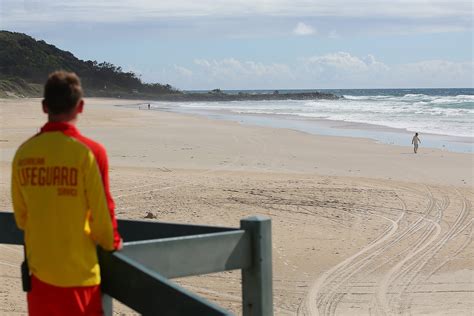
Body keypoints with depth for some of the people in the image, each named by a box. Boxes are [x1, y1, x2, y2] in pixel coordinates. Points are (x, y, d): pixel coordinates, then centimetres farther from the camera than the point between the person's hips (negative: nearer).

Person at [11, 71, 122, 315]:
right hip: (79, 272, -4)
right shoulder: (89, 151, -16)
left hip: (39, 270, 4)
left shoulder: (24, 152, -2)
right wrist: (113, 242, 9)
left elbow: (20, 216, 8)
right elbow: (102, 211, -11)